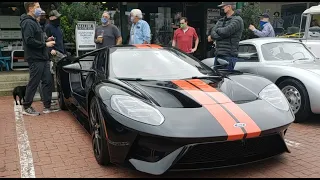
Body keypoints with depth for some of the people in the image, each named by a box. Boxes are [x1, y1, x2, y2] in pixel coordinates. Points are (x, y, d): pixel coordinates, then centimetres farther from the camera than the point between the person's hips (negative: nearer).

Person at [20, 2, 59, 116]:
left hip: (42, 58, 10)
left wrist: (46, 40, 7)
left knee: (47, 81, 10)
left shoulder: (34, 22, 20)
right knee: (33, 83, -2)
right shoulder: (28, 23, -12)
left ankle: (47, 106, 17)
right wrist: (45, 44, -17)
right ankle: (27, 107, 10)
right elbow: (29, 41, -22)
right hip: (35, 59, -10)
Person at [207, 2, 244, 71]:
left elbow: (225, 32, -16)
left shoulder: (237, 20, -5)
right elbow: (213, 32, 6)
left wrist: (217, 29, 3)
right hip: (218, 55, 7)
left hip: (229, 55, -7)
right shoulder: (221, 21, 19)